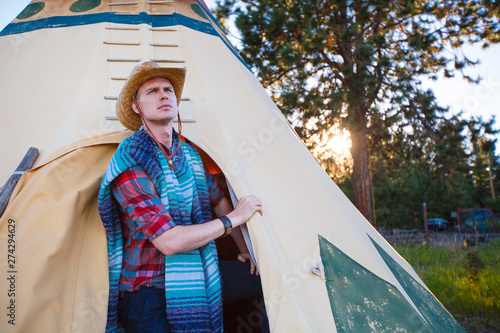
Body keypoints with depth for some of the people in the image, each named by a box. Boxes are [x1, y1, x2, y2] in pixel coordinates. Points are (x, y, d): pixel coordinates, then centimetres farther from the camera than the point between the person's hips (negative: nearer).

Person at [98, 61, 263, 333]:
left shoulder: (189, 155, 5)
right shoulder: (130, 166, -19)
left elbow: (219, 202, 20)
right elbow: (169, 242, -25)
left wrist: (245, 249, 23)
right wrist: (234, 218, -16)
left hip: (194, 287, 7)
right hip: (149, 297, -6)